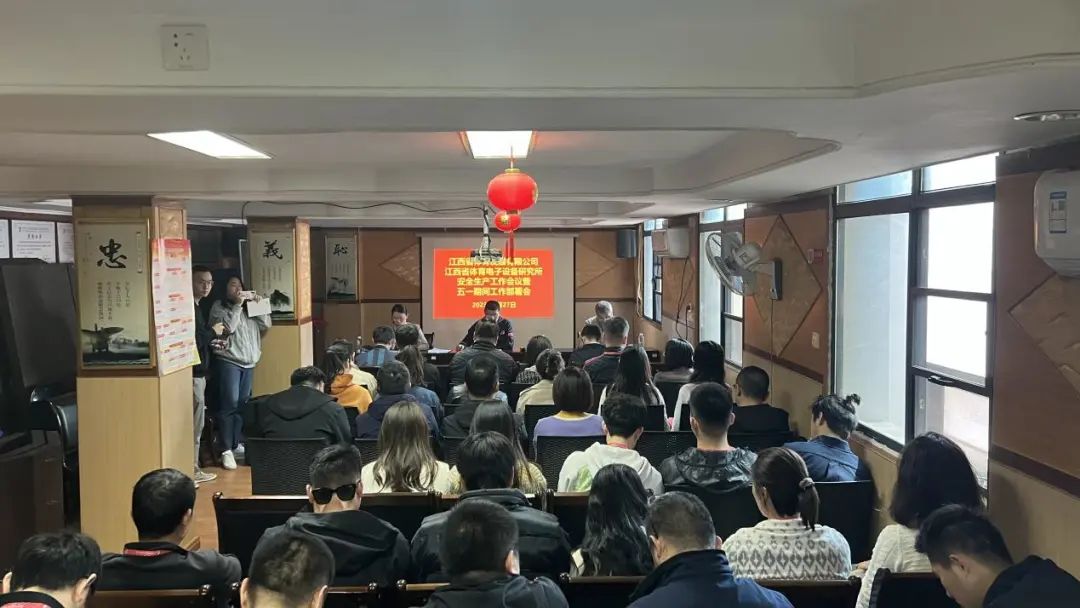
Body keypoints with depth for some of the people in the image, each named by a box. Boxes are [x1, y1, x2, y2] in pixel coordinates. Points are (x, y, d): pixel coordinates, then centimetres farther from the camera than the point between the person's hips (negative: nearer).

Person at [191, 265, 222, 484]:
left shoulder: (197, 306, 15)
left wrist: (213, 340, 11)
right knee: (194, 425, -3)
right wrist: (213, 332, -8)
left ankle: (193, 470, 22)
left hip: (198, 372, 10)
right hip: (192, 373, -10)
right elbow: (193, 342, -22)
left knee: (196, 424, 14)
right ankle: (191, 471, 4)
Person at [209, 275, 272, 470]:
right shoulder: (219, 306, 1)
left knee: (243, 405, 5)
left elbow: (266, 325, 9)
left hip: (249, 363, 5)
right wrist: (237, 305, -13)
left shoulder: (249, 306, 15)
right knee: (230, 404, -9)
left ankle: (236, 444, 13)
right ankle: (226, 450, -5)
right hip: (228, 361, -5)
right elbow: (228, 327, -14)